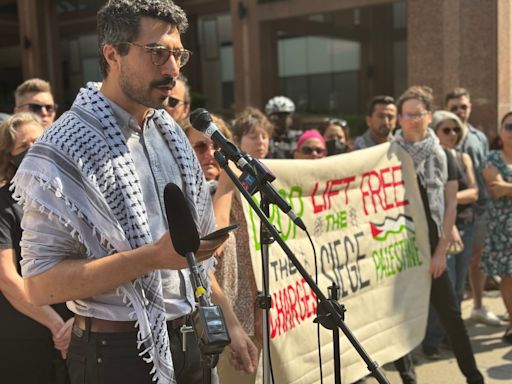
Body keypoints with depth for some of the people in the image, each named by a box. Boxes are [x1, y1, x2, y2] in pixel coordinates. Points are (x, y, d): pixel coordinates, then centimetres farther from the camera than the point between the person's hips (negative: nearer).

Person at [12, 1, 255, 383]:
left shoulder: (171, 132, 7)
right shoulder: (63, 152, -17)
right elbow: (41, 283, -20)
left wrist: (226, 321, 12)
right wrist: (156, 256, -28)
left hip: (190, 341, 7)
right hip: (119, 351, -7)